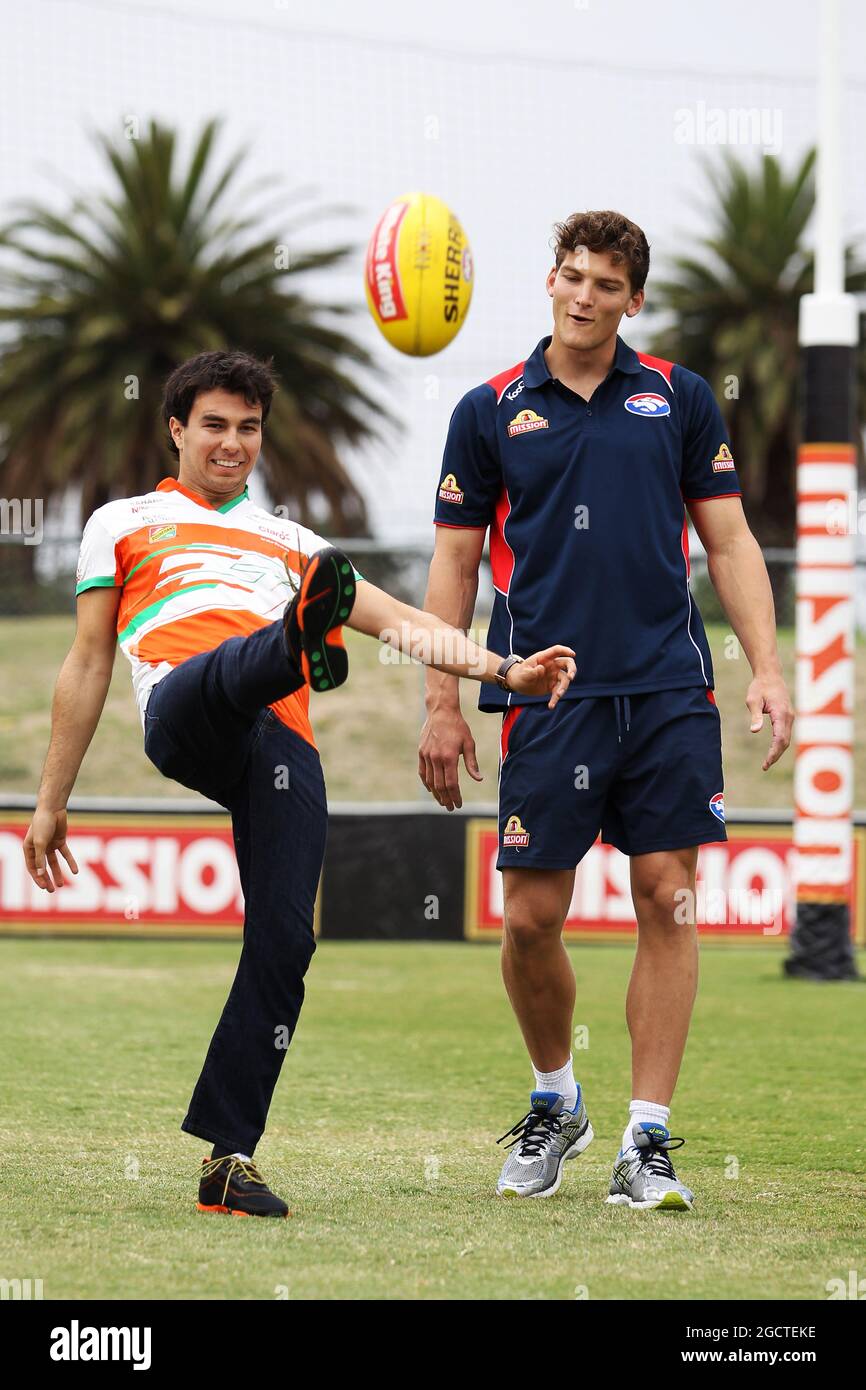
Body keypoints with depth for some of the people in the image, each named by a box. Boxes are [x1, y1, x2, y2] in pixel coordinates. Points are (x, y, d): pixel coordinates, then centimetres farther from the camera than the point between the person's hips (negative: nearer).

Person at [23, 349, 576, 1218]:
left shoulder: (288, 544, 36)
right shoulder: (124, 525, 28)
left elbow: (403, 623, 29)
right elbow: (87, 666, 25)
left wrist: (504, 671, 14)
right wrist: (51, 803, 20)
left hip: (282, 743, 3)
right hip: (182, 714, -3)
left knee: (283, 940, -13)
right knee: (233, 666, -39)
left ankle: (229, 1160, -10)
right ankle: (299, 645, -77)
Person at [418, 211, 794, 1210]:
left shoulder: (678, 398, 9)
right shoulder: (491, 412, 7)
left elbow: (729, 541, 10)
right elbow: (455, 563, 9)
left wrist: (765, 669, -1)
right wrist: (441, 704, 3)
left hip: (669, 690, 1)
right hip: (548, 699, -1)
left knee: (668, 903, -4)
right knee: (532, 916, -1)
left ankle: (646, 1144, 1)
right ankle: (554, 1102, 24)